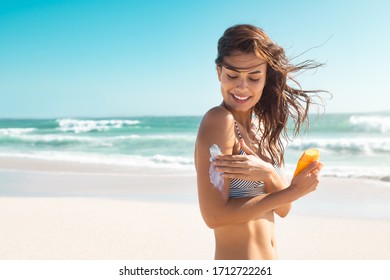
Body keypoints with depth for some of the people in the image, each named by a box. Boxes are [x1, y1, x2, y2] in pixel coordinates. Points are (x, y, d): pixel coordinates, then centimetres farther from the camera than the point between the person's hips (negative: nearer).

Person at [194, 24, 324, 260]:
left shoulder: (263, 127, 4)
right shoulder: (219, 120, -17)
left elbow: (283, 209, -1)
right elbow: (214, 216, -22)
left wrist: (268, 174, -20)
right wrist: (295, 191, -17)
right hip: (237, 270, -6)